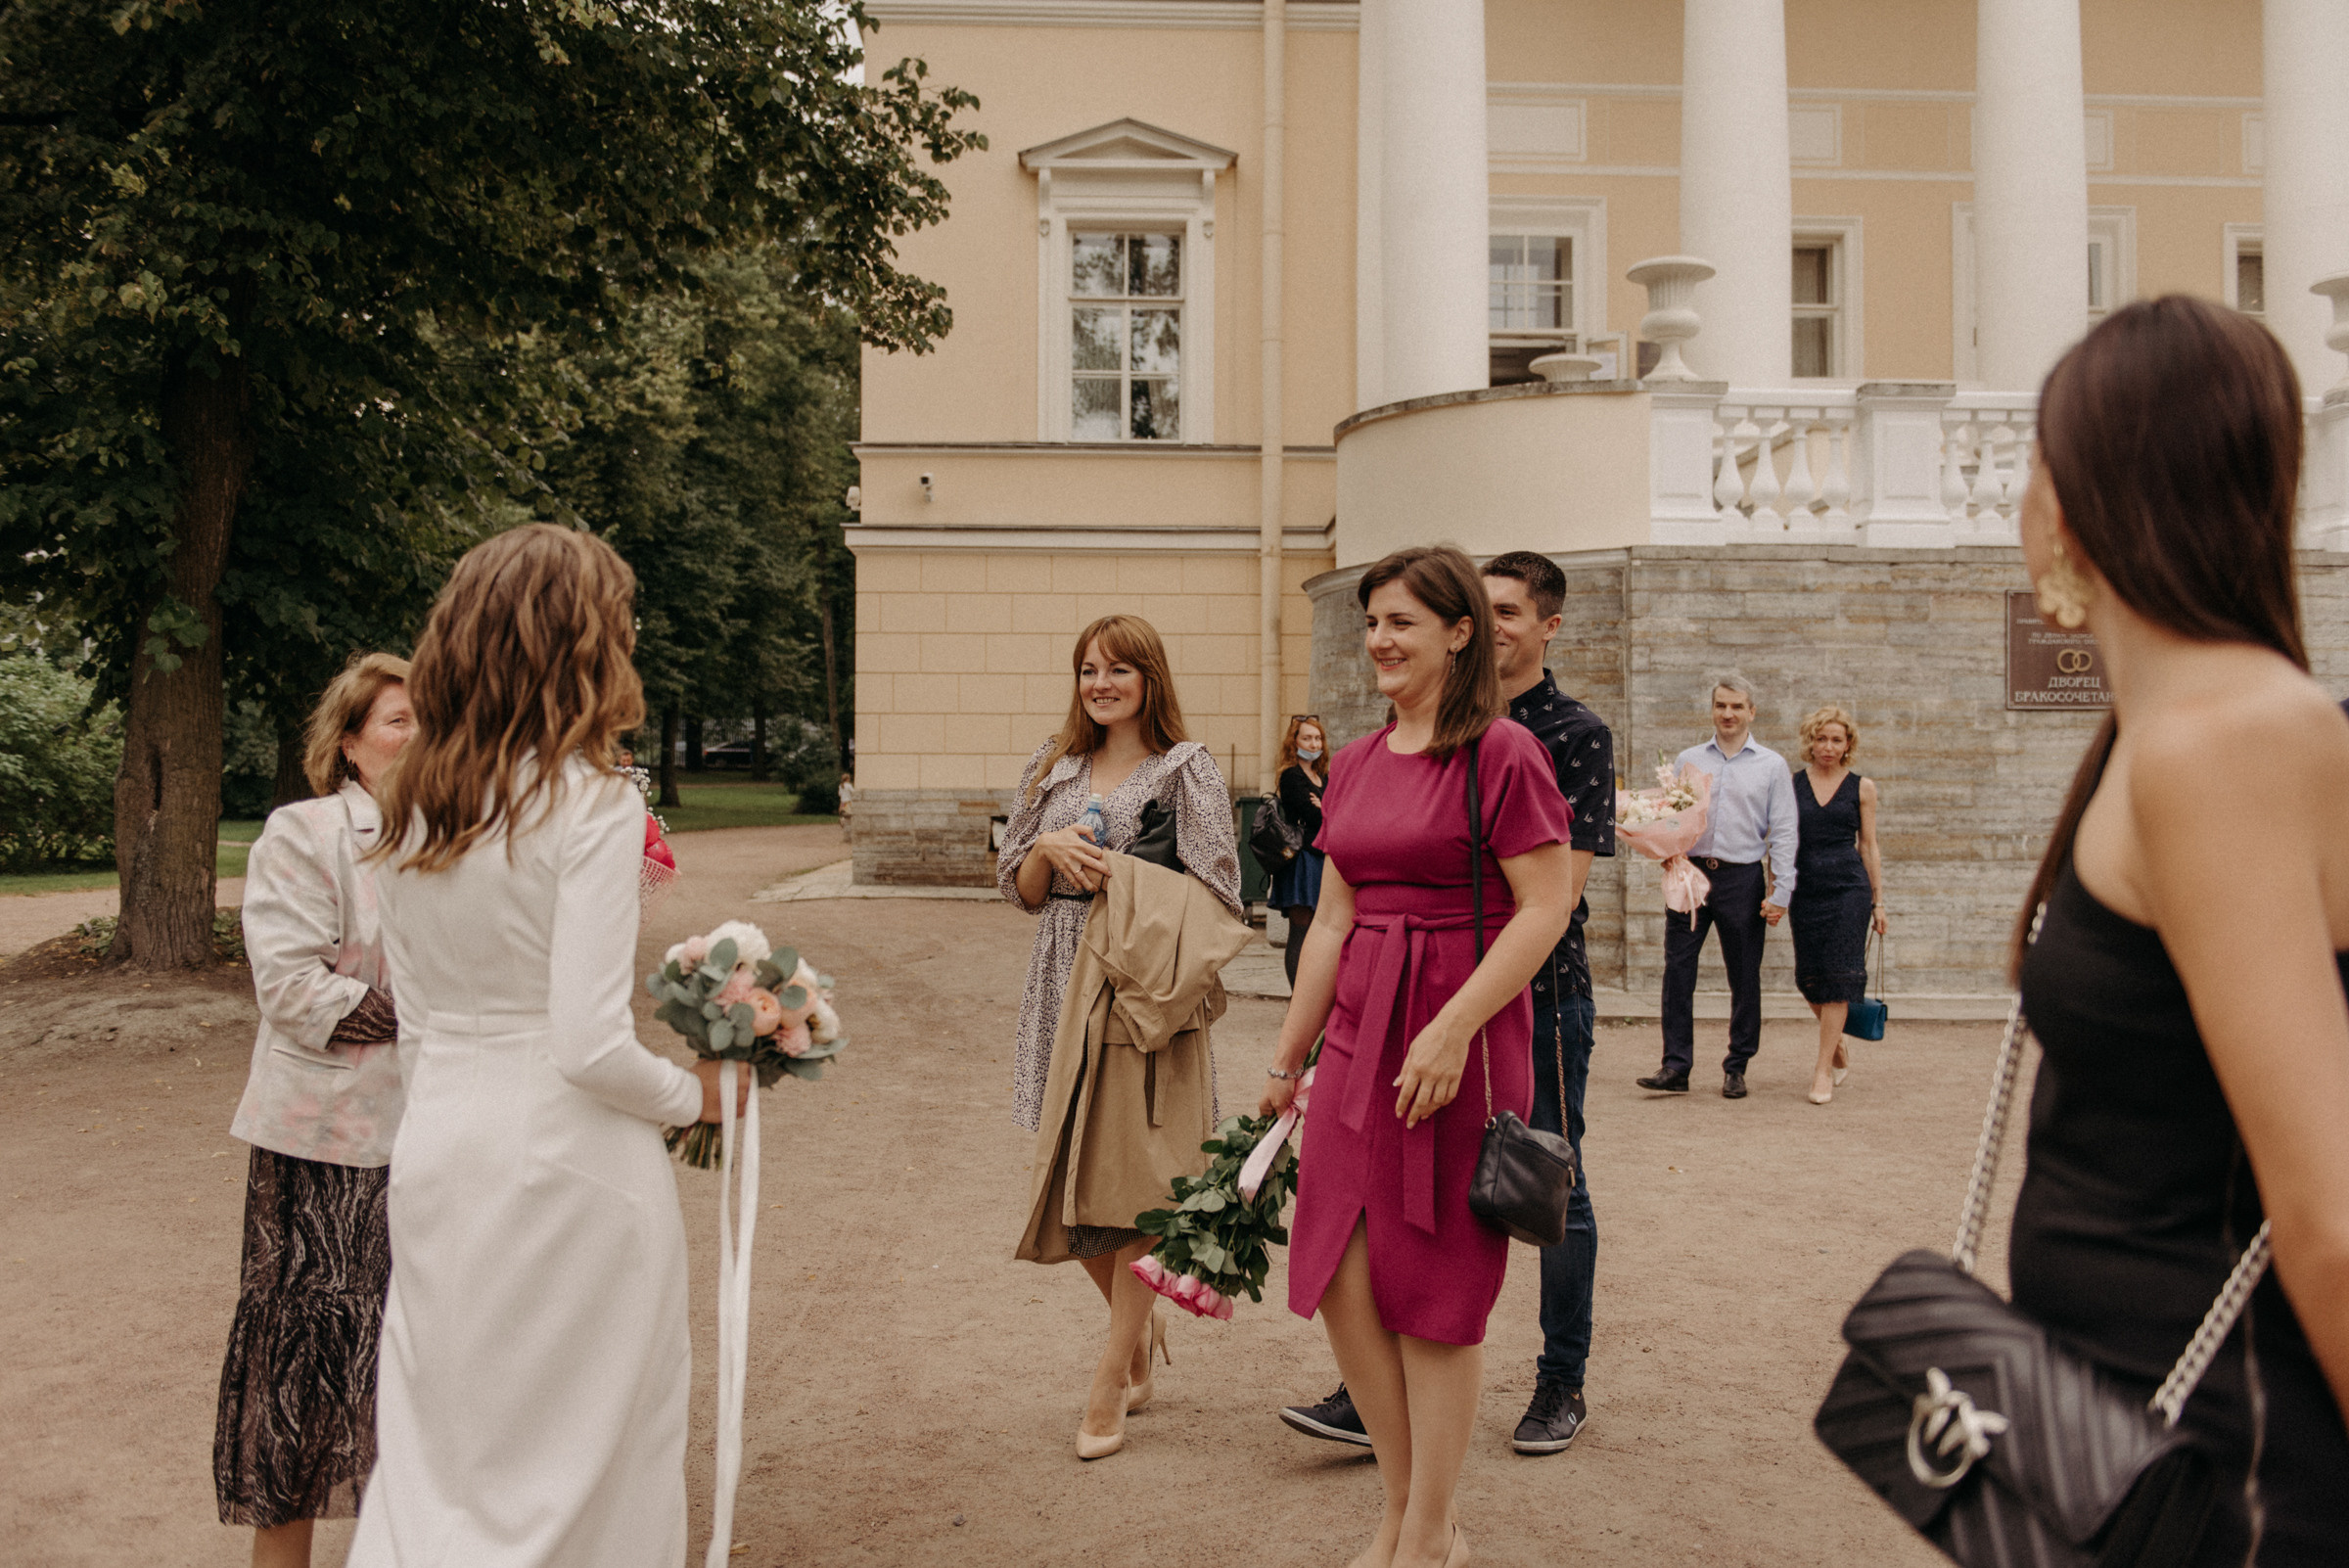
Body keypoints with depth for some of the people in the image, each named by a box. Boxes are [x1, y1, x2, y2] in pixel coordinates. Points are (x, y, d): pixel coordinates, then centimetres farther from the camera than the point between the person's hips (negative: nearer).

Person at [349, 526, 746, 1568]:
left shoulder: (409, 812, 5)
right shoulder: (591, 804, -15)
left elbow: (415, 1022, 11)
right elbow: (591, 1045, -19)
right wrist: (698, 1095, -3)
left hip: (437, 1155, 6)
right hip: (569, 1165, -6)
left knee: (434, 1461, 17)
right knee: (579, 1461, 10)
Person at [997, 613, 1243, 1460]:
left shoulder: (1185, 769, -1)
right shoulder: (1053, 768, 14)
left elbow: (1214, 895, -6)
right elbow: (1019, 889, 14)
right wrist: (1051, 848, -5)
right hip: (1064, 989, 5)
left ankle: (1112, 1378, 8)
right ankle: (1140, 1322, 33)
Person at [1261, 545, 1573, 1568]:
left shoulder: (1501, 754, -8)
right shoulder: (1354, 766, 12)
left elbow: (1546, 910, -14)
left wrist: (1451, 1031, -21)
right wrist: (1286, 1060, 17)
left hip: (1460, 1046, -7)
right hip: (1357, 1042, 7)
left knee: (1432, 1296, 3)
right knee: (1337, 1284, 6)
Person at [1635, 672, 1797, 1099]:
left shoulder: (1772, 766, 7)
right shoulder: (1688, 760, 12)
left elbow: (1783, 833, 3)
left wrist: (1780, 893, -4)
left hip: (1742, 878, -1)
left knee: (1744, 977, 5)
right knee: (1677, 970, -5)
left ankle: (1736, 1068, 17)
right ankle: (1676, 1067, -1)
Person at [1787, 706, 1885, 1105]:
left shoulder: (1862, 787, 5)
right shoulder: (1792, 784, 6)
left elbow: (1869, 846, 8)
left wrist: (1878, 902, 7)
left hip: (1848, 888, -2)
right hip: (1805, 888, 2)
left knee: (1837, 978, -7)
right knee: (1809, 979, 4)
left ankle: (1823, 1070, -2)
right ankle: (1839, 1049, 29)